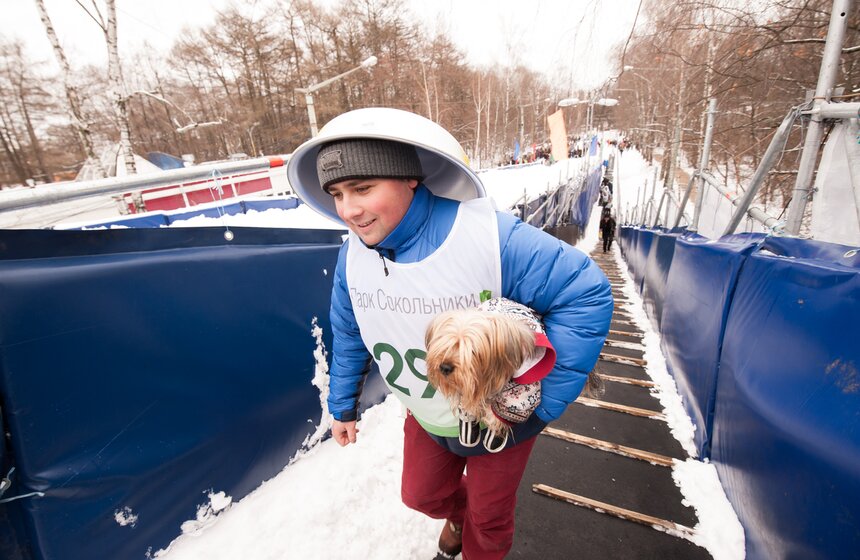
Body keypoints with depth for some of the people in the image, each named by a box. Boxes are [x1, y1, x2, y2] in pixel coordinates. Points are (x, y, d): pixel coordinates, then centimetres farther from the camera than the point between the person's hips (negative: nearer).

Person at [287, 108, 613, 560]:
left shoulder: (491, 237, -35)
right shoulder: (353, 254, -15)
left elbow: (586, 293, -28)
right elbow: (348, 333, 0)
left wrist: (547, 400, -25)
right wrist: (343, 404, 11)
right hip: (425, 417, 5)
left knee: (488, 520, 23)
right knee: (421, 494, 29)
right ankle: (457, 513, 65)